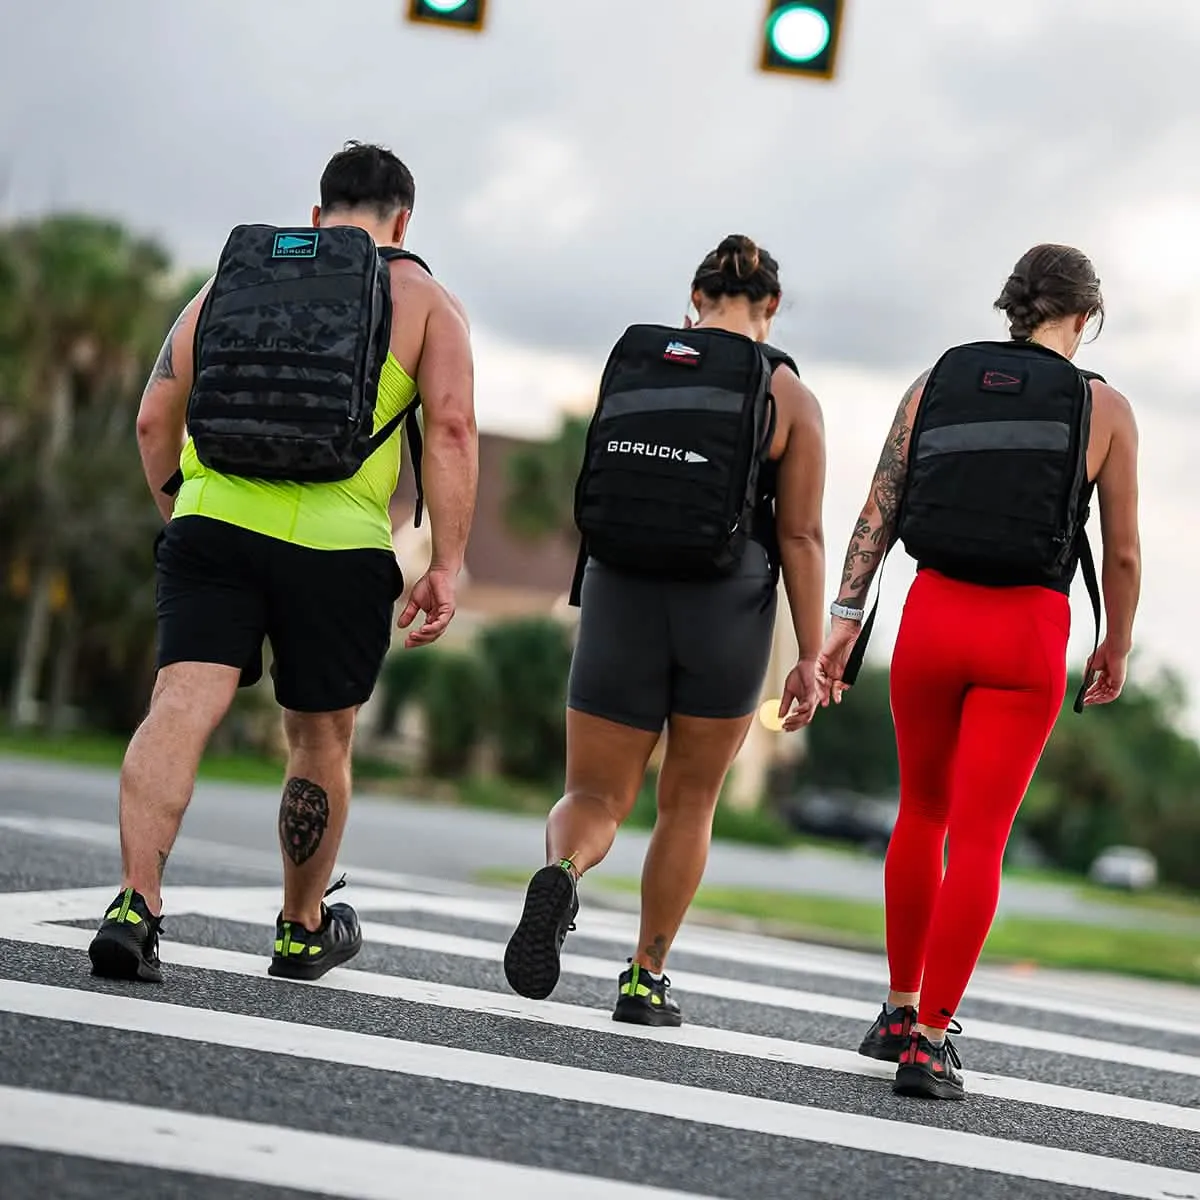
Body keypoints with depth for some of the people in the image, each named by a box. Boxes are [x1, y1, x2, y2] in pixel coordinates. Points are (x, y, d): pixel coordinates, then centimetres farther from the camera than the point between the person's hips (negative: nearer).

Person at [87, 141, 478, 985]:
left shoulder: (226, 283, 18)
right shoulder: (423, 298, 10)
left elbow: (155, 421, 14)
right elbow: (452, 427, -5)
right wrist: (447, 566, -7)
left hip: (212, 529, 2)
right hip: (340, 547, -1)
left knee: (183, 707, -8)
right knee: (319, 740, 14)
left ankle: (137, 903, -28)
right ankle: (304, 930, 30)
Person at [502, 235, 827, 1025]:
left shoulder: (627, 366, 5)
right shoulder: (788, 396, -3)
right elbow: (801, 537, -6)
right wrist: (811, 659, -4)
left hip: (619, 601, 1)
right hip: (726, 615, -1)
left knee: (595, 800, 9)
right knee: (690, 803, 18)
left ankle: (561, 874, -25)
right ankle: (647, 980, 20)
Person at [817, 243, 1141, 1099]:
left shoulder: (934, 384, 8)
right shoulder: (1104, 408, 2)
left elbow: (878, 513, 0)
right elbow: (1122, 555, 4)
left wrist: (844, 621, -3)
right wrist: (1115, 650, 18)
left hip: (933, 614, 3)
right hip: (1030, 634, -3)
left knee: (922, 813, 21)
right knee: (978, 841, -2)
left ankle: (900, 1011, 29)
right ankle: (929, 1041, -8)